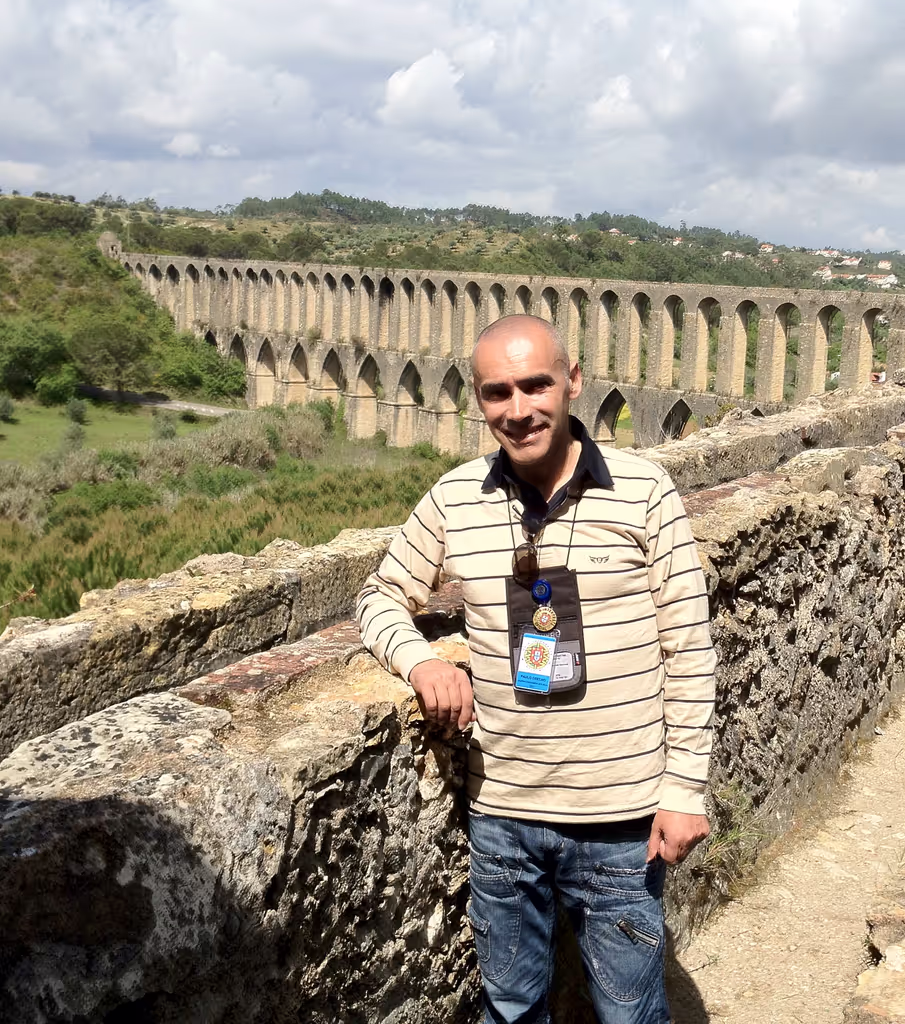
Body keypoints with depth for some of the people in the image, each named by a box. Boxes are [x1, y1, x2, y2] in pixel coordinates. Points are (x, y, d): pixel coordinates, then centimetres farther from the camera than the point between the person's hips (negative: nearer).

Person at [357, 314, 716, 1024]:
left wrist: (686, 789, -8)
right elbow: (384, 596, 11)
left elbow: (689, 652, -6)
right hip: (501, 813, 3)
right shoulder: (454, 499, -2)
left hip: (620, 819, -2)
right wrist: (420, 659, -10)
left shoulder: (644, 493, -10)